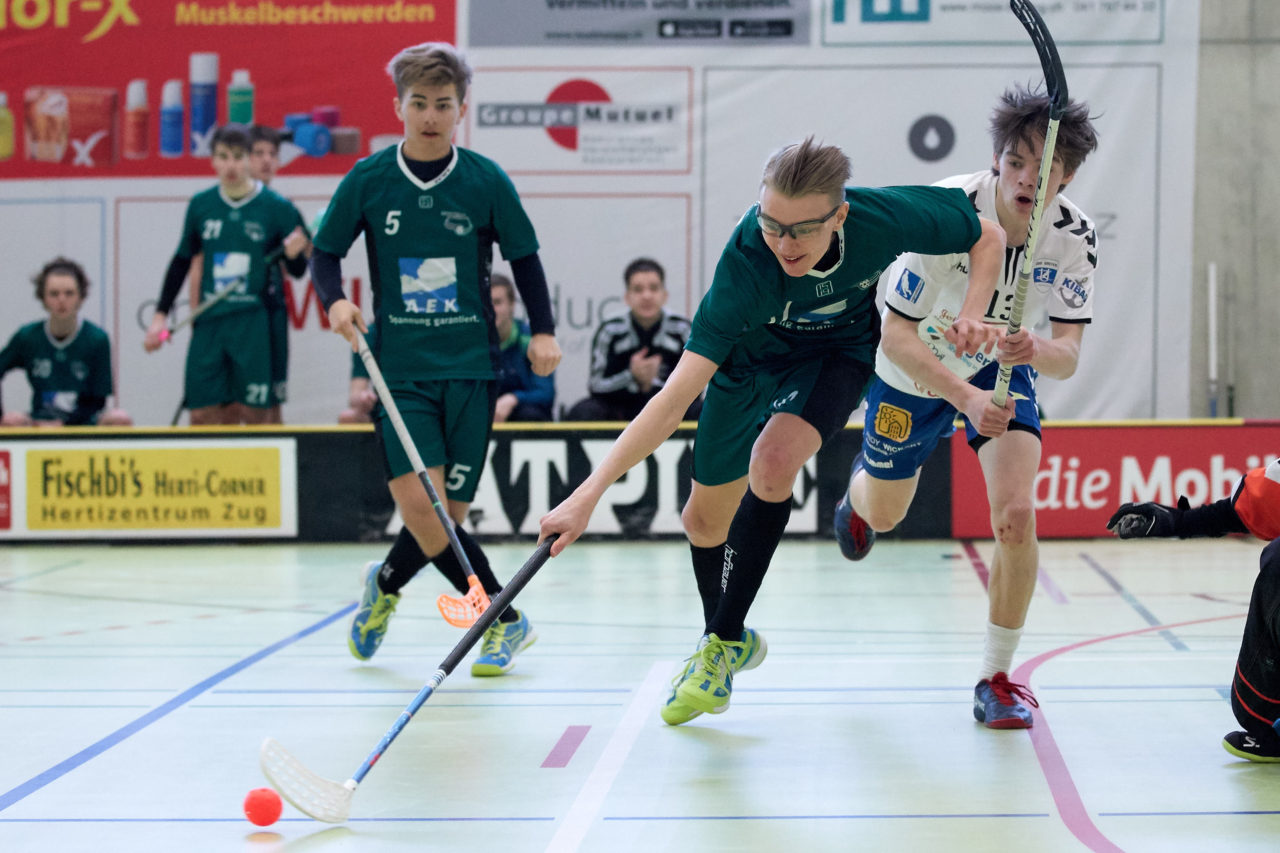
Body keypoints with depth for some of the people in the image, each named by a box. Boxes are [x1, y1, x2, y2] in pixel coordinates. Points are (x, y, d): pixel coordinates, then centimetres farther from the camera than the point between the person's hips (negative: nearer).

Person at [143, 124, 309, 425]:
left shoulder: (276, 208, -3)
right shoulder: (200, 205, 7)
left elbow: (297, 270, 5)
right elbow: (182, 261, 18)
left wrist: (294, 255, -18)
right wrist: (160, 315, 16)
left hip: (255, 324, -3)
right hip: (208, 322, 3)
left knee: (252, 412, -3)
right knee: (201, 414, 0)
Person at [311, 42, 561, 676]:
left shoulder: (486, 181, -1)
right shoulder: (368, 180, 0)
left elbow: (524, 258, 9)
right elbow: (325, 254, 9)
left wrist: (542, 331, -1)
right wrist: (336, 300, -11)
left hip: (470, 367, 0)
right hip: (399, 368, 0)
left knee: (446, 515, -2)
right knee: (420, 504, -16)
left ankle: (386, 583, 31)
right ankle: (504, 619, 2)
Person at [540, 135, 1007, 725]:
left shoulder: (887, 217, -35)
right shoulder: (746, 264, -40)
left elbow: (988, 236, -13)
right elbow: (678, 395, -44)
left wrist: (973, 310, -31)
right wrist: (589, 493, -51)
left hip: (838, 351, 0)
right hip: (750, 359, 1)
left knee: (772, 463, -29)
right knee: (704, 518, 10)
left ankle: (727, 638, -10)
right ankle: (722, 645, 41)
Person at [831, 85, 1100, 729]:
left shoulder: (1075, 238, -25)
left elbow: (1068, 357, -27)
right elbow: (896, 336, -31)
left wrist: (1035, 351, -51)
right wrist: (966, 397, -44)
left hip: (1004, 366, 1)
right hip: (915, 368, -1)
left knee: (1015, 516, -19)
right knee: (884, 513, 18)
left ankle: (997, 678, -1)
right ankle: (861, 485, 60)